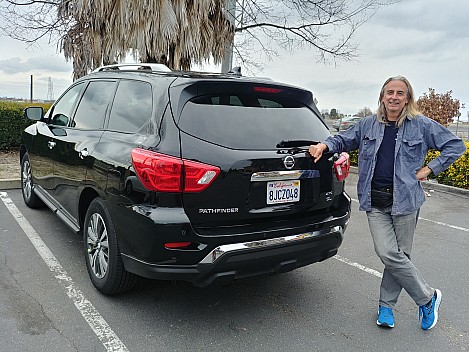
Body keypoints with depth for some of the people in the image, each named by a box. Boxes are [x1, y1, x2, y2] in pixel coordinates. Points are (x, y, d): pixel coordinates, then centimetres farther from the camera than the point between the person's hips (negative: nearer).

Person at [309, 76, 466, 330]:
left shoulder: (422, 125, 3)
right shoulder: (368, 125, 9)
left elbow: (455, 145, 10)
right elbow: (344, 140, 20)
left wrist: (429, 169, 2)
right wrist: (325, 145, -1)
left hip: (405, 199, -1)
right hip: (375, 202, 1)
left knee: (398, 255, 3)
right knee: (388, 254, -7)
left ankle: (386, 305, 25)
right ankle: (427, 296, 16)